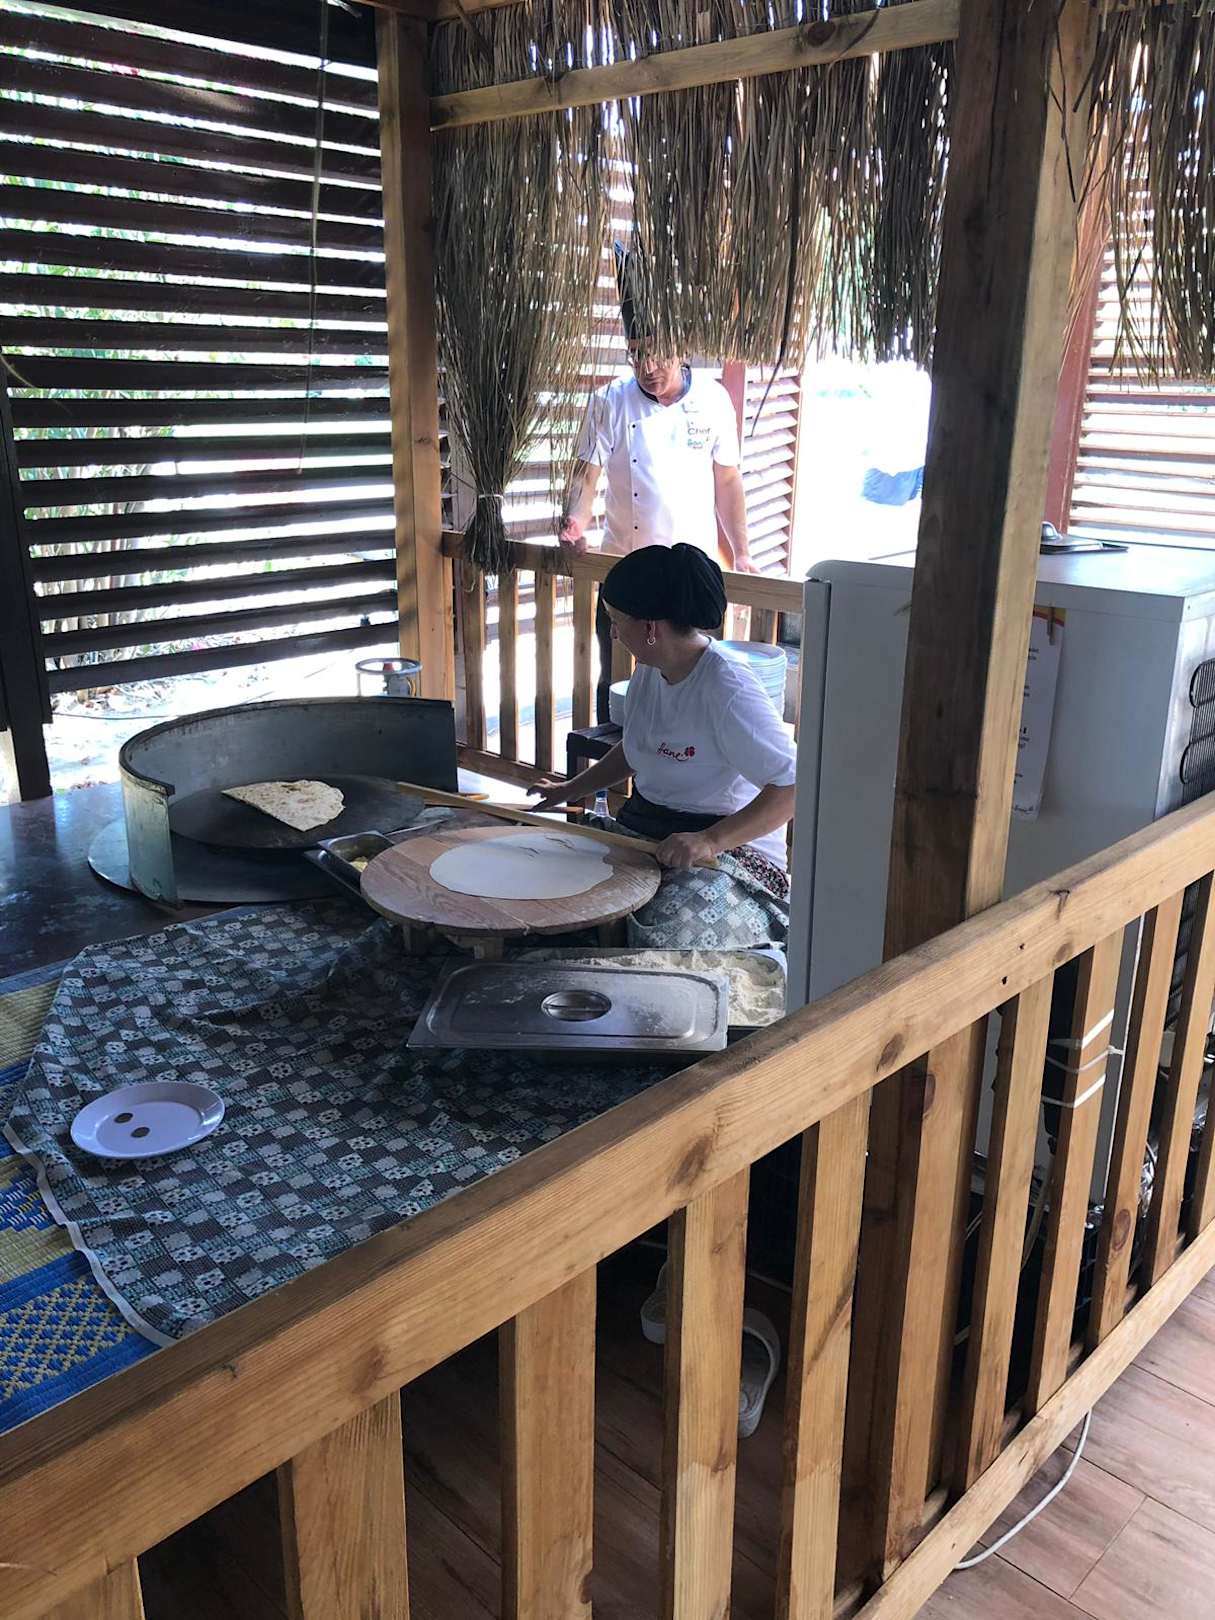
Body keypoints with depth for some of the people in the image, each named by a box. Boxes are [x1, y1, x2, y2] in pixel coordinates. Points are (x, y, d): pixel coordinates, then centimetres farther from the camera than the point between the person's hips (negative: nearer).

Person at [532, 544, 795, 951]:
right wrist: (570, 790, 18)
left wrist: (710, 840, -35)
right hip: (642, 828, 8)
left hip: (730, 845, -8)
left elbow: (792, 788, -27)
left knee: (658, 942, -33)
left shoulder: (729, 692, -24)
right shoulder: (649, 671, 5)